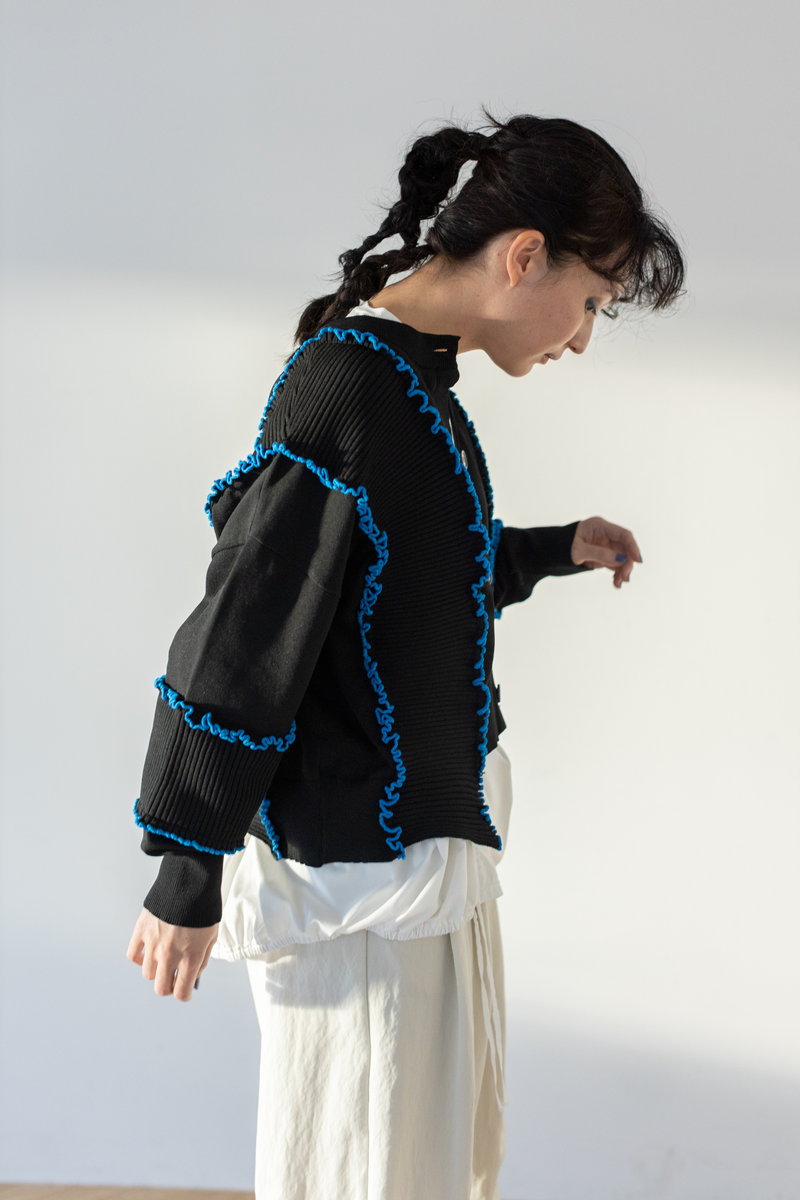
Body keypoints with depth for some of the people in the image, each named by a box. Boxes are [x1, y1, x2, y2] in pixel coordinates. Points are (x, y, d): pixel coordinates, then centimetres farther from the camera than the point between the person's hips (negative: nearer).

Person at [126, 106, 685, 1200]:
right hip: (359, 869, -9)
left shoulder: (417, 377, 6)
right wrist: (187, 879, -17)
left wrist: (556, 550, 22)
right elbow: (240, 644, -22)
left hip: (434, 824, 10)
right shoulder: (344, 393, -23)